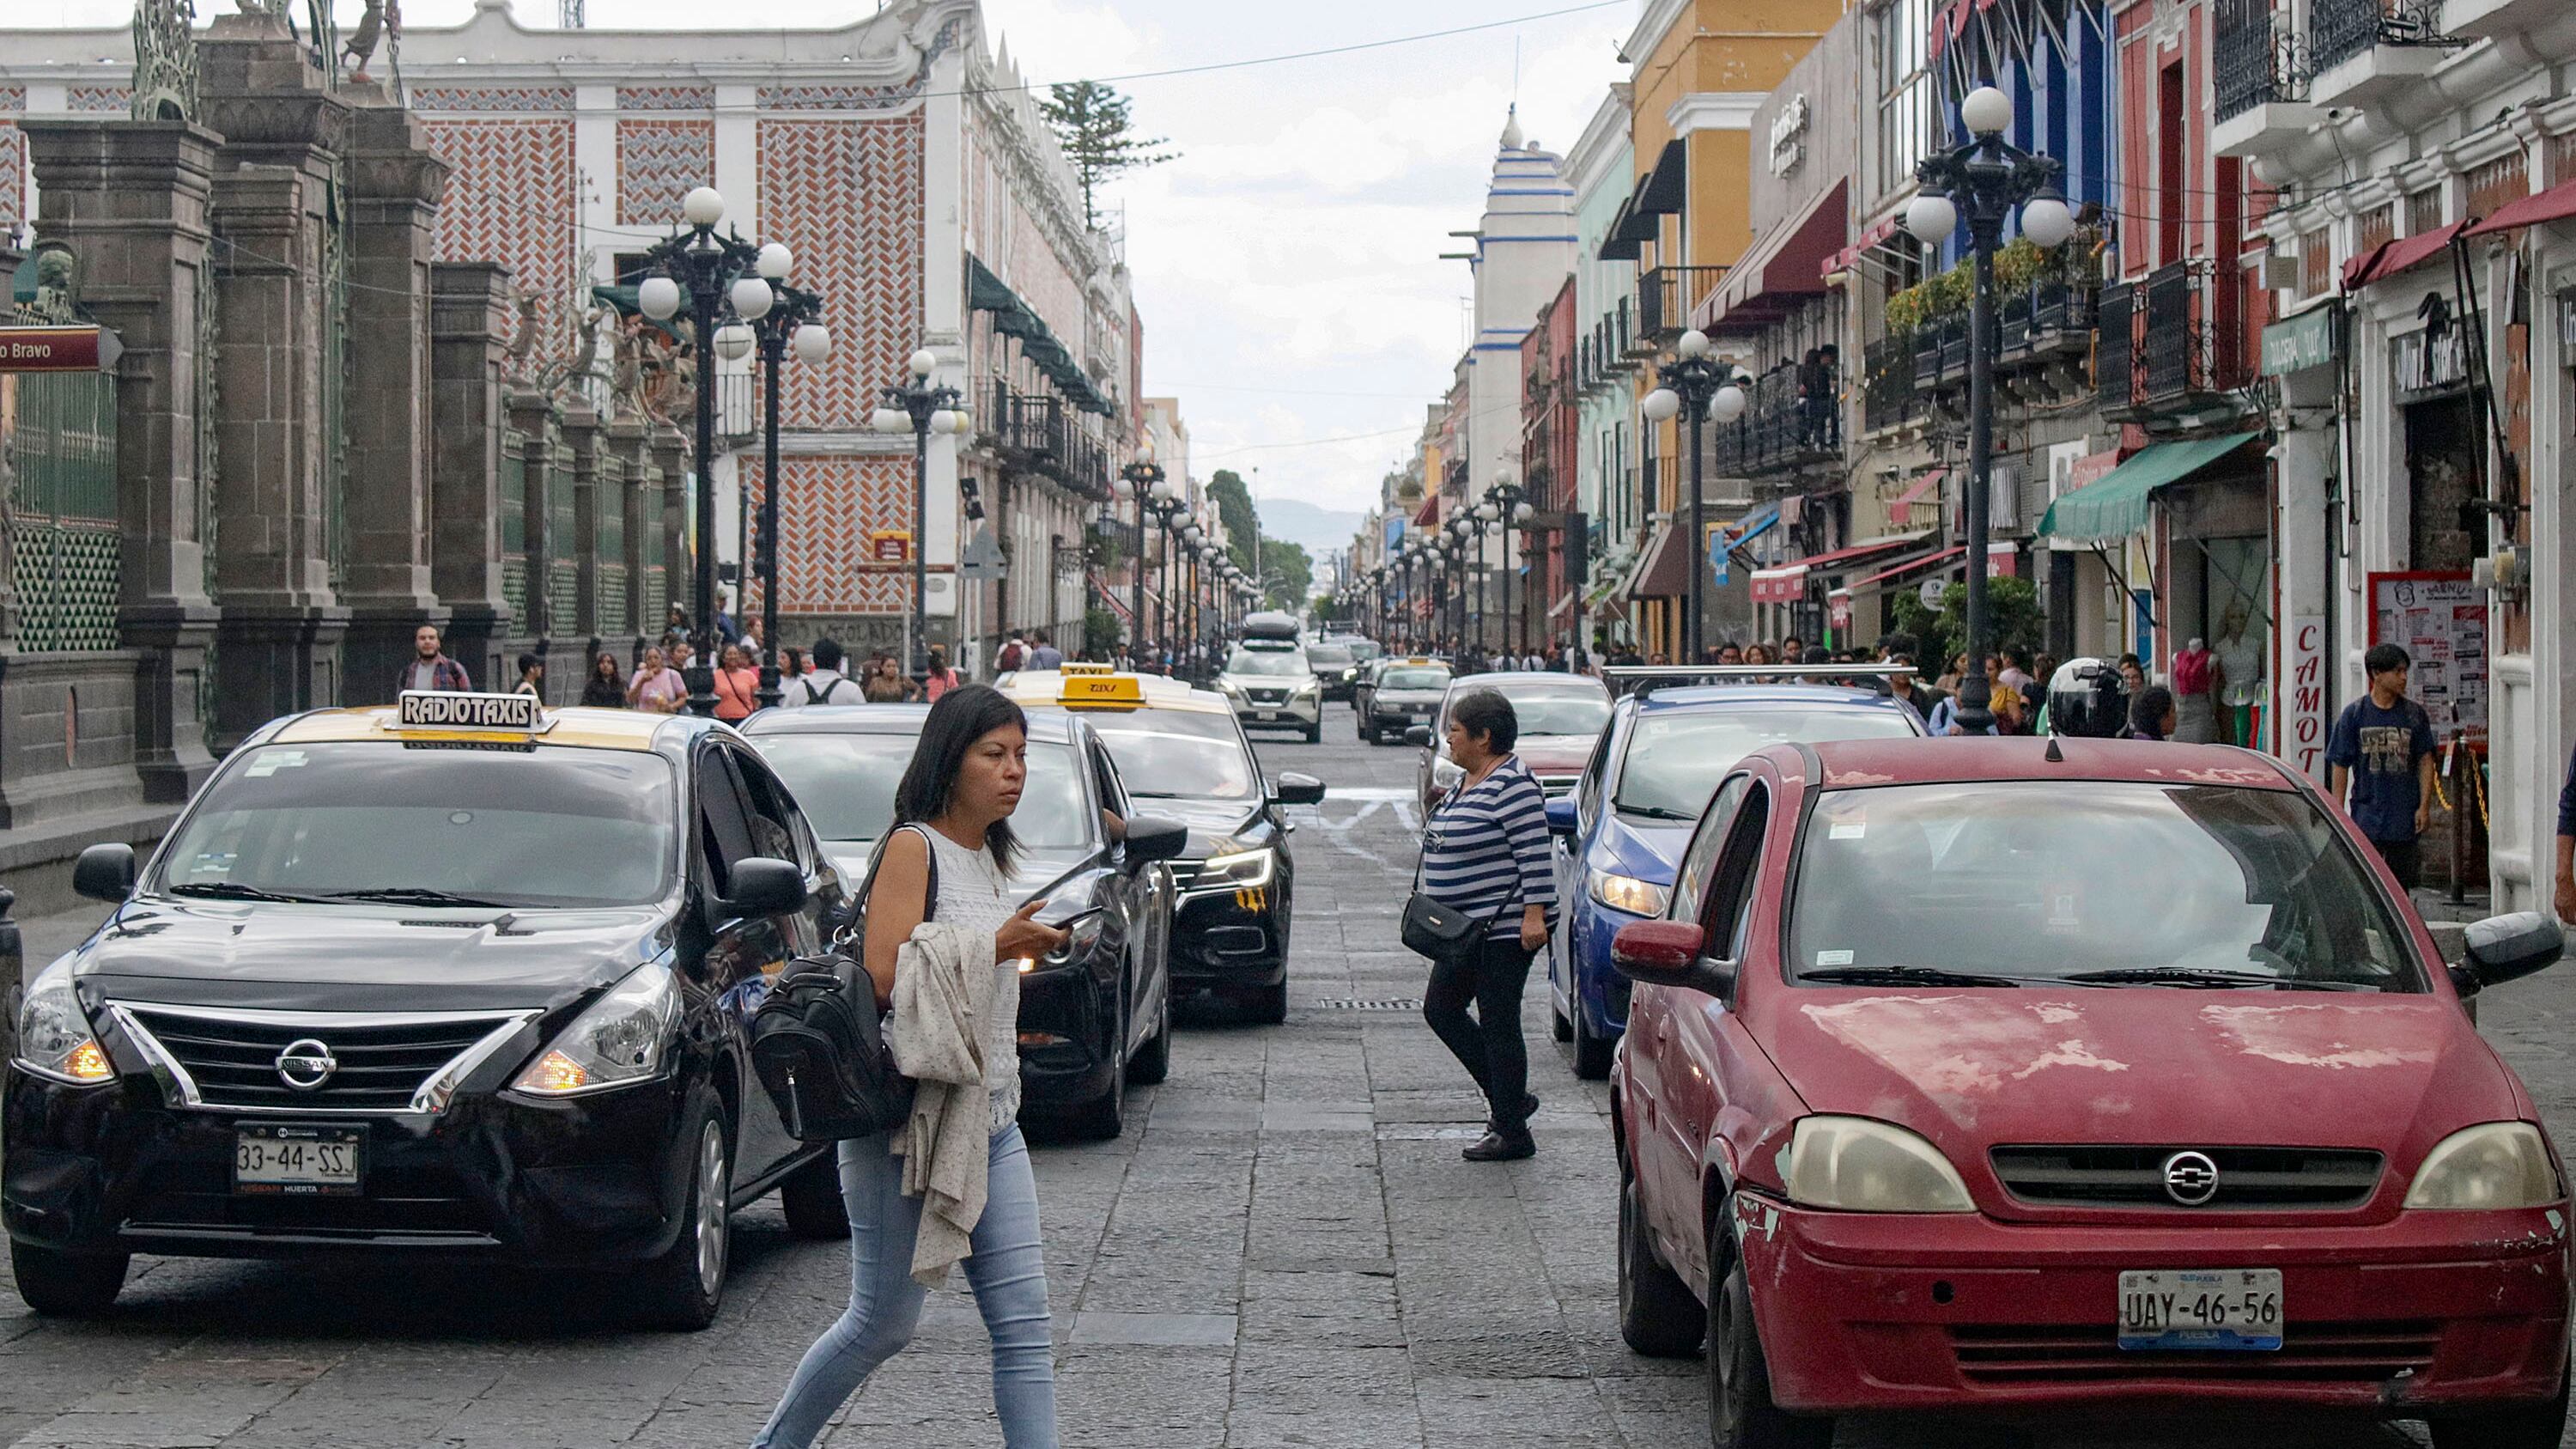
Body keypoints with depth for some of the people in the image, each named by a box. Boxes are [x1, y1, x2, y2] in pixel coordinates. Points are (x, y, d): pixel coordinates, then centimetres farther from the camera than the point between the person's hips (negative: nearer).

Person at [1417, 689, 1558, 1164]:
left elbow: (1534, 854, -21)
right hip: (1467, 928, 11)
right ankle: (1509, 1100, 20)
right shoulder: (1466, 782, 14)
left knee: (1498, 1024, -5)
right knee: (1440, 1008, 11)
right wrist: (1433, 905, 25)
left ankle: (1512, 1133, 4)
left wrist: (1534, 913, -25)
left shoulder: (1512, 785, -17)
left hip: (1505, 928, -11)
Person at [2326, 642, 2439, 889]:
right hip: (2367, 817, -1)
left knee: (2401, 886, 7)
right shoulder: (2354, 714, 0)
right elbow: (2339, 766, 1)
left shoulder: (2415, 714, 4)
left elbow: (2425, 761, 5)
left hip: (2405, 821, 2)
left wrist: (2425, 806, -3)